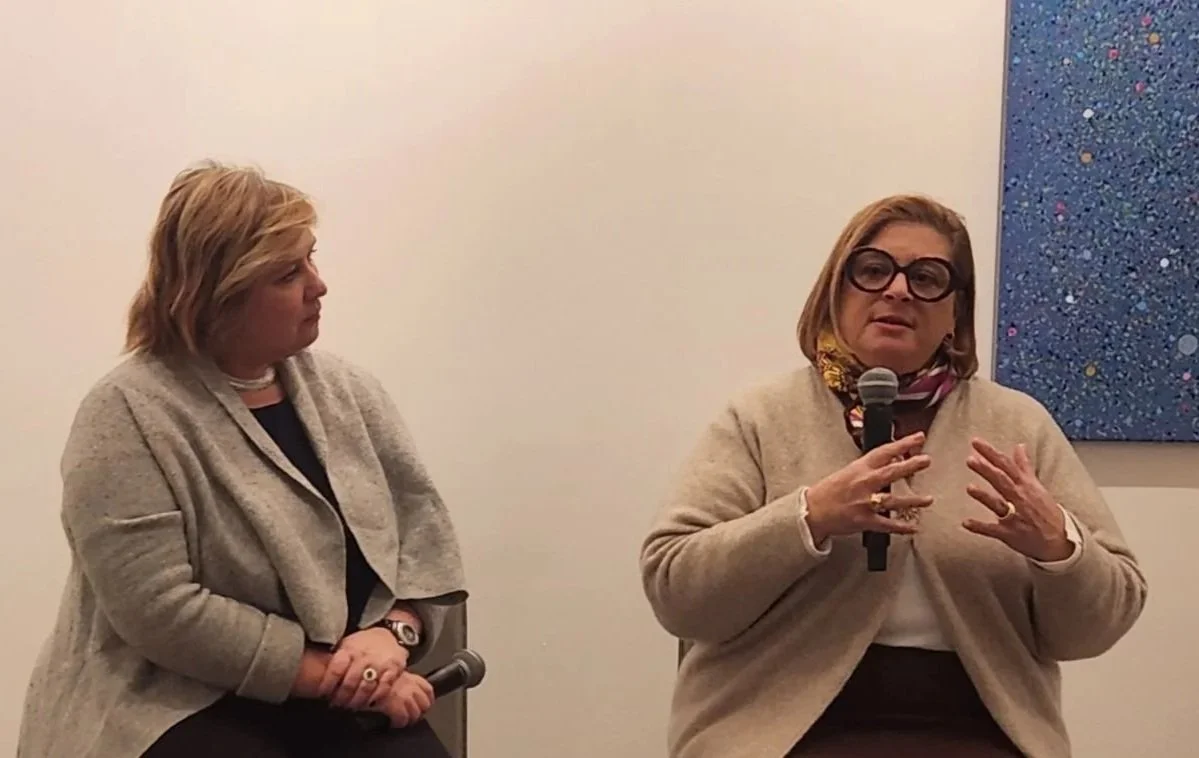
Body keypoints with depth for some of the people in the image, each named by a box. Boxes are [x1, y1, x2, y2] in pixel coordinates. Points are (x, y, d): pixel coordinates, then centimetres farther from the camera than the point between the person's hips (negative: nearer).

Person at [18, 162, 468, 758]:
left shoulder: (346, 388, 7)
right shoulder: (128, 417, -12)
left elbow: (422, 517, 7)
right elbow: (159, 609, -18)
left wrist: (396, 630, -12)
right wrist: (332, 671, -18)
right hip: (188, 707, -5)